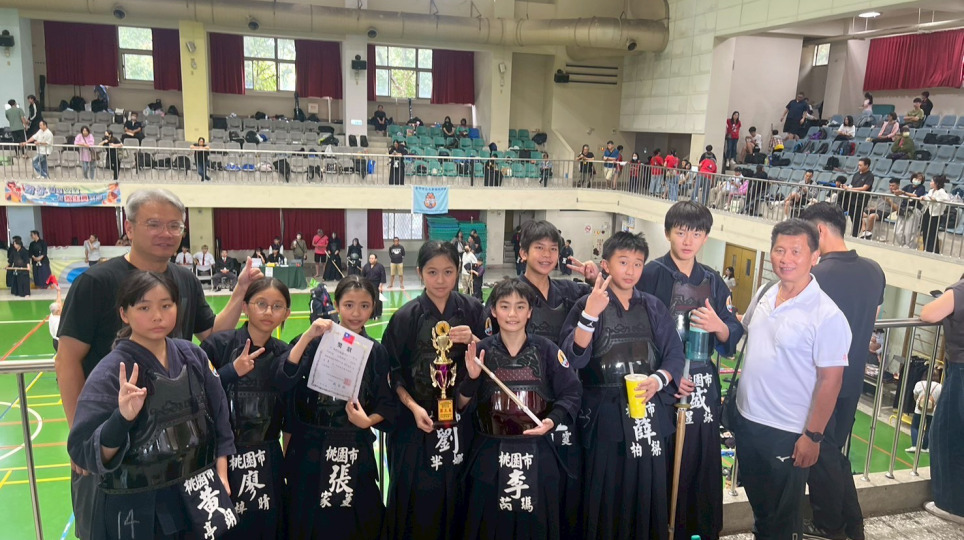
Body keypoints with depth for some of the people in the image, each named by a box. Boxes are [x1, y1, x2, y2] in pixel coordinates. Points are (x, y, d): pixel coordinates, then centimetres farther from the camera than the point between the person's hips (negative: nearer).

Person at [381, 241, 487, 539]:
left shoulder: (472, 310, -2)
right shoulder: (406, 316, -6)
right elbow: (392, 371, -2)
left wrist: (473, 341, -15)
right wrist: (413, 407, -13)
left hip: (461, 417, 2)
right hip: (418, 419, -1)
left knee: (456, 494, 7)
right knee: (417, 498, 5)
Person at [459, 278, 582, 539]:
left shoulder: (547, 350, -1)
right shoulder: (480, 351, -1)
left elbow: (571, 393, 0)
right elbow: (463, 406, 0)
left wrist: (553, 420, -16)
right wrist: (472, 378, -17)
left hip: (537, 454, 0)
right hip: (491, 456, 0)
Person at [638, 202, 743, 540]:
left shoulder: (713, 282, 9)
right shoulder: (651, 274, -7)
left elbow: (733, 339, 10)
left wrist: (719, 327, -10)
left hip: (703, 386, 5)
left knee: (702, 467, 9)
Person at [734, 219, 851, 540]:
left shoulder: (827, 315, -17)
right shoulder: (763, 295, 2)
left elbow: (830, 380, -15)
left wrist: (813, 436, -15)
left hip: (788, 433, -6)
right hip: (746, 420, 6)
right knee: (758, 504, 24)